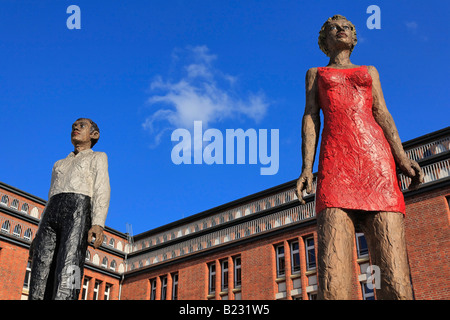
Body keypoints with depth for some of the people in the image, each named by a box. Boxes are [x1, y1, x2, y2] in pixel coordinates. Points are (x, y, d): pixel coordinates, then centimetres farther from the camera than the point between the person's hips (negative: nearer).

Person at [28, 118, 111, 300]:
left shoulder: (98, 157, 18)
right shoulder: (60, 165, 35)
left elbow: (101, 191, 2)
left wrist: (98, 223, -16)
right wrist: (39, 234, 15)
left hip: (79, 211, -6)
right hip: (52, 216, 6)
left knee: (67, 271, -26)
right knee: (40, 277, -12)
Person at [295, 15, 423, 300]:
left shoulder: (370, 71, 32)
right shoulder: (315, 74, 30)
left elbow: (382, 114, 17)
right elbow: (310, 118, 15)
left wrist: (402, 158, -3)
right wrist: (307, 167, -3)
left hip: (376, 158, 2)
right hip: (335, 161, -1)